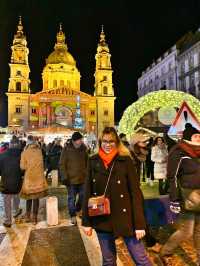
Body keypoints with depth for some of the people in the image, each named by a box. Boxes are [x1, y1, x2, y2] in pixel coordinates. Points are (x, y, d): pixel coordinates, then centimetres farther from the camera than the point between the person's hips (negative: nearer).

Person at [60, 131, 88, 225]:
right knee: (71, 198, 9)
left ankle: (78, 210, 40)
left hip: (82, 178, 4)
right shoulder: (67, 149, -10)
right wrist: (65, 177, -12)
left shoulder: (83, 149, 2)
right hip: (71, 179, -4)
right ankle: (73, 216, 27)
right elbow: (62, 164, -8)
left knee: (82, 196, 15)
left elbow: (87, 163, 12)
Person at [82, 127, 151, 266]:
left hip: (124, 217, -2)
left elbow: (136, 192, -9)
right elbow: (88, 192, 1)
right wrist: (86, 221, 2)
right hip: (101, 219, 3)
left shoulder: (126, 161, -9)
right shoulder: (93, 161, -2)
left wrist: (139, 223, -11)